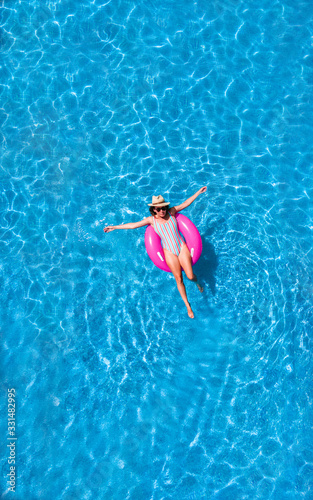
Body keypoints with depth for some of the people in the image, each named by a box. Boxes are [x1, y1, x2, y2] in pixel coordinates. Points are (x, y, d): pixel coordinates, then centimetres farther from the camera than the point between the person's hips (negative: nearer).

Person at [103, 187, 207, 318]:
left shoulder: (171, 212, 3)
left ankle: (197, 282, 33)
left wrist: (199, 192, 10)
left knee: (190, 276, -6)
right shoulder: (152, 220, 0)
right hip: (169, 252, -1)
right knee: (178, 279, -2)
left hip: (182, 247, 1)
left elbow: (186, 203, 8)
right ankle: (187, 305, 13)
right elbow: (133, 225, 1)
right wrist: (115, 227, 0)